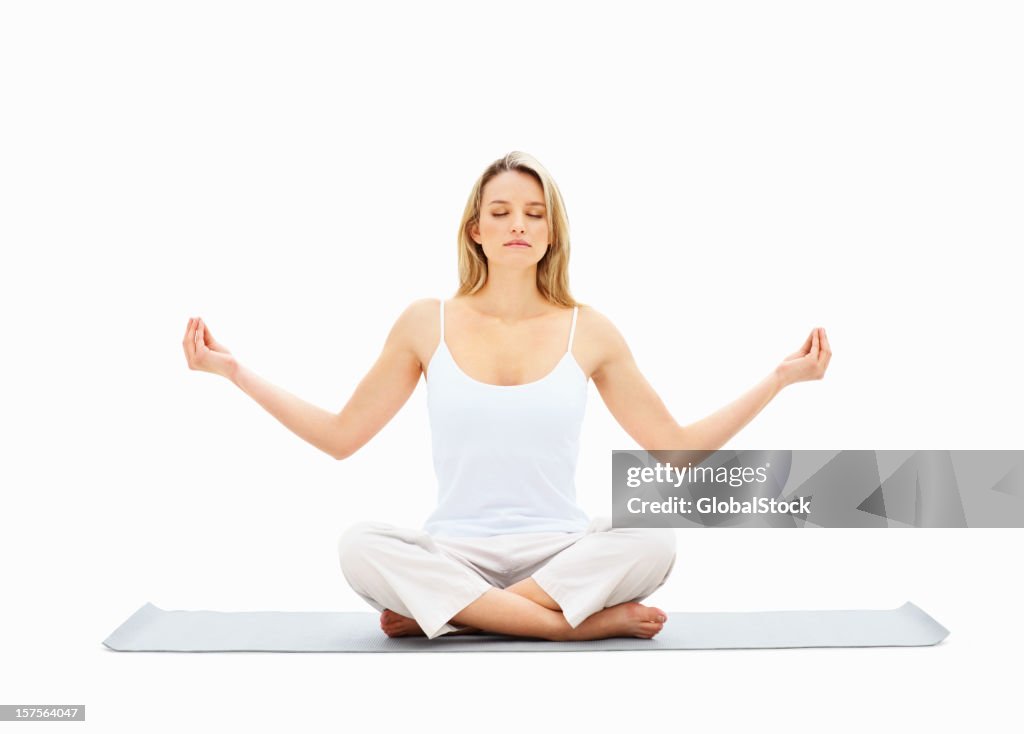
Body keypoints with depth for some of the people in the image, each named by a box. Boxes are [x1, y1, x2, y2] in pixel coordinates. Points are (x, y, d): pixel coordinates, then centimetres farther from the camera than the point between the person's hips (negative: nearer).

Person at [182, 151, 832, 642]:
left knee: (653, 540, -29)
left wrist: (780, 378, -1)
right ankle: (588, 621, -26)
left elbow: (676, 449, 4)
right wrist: (234, 370, 1)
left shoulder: (588, 331, 1)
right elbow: (341, 436, 7)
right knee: (360, 546, -31)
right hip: (454, 552, 0)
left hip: (561, 551, 0)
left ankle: (441, 611, -20)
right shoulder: (427, 323, 2)